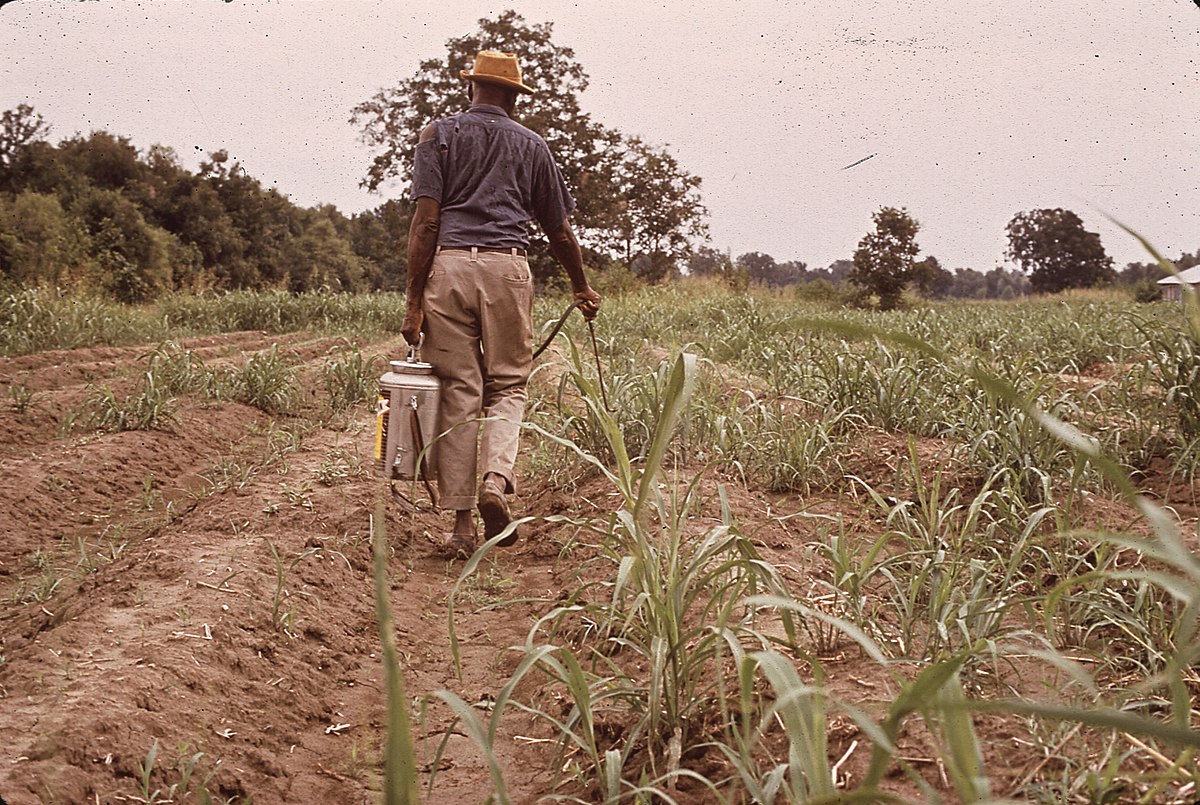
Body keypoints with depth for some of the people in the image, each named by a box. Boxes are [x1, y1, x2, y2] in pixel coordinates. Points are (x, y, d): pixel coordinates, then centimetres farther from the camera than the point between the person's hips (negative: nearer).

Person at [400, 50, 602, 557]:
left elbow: (426, 219, -1)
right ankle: (495, 481, -14)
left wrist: (414, 300, -2)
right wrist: (581, 287, 36)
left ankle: (461, 522, 3)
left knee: (458, 392, 3)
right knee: (507, 385, 12)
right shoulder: (531, 145, 17)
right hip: (507, 267, 0)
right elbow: (559, 231, 20)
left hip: (448, 266, 0)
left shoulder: (439, 135, 11)